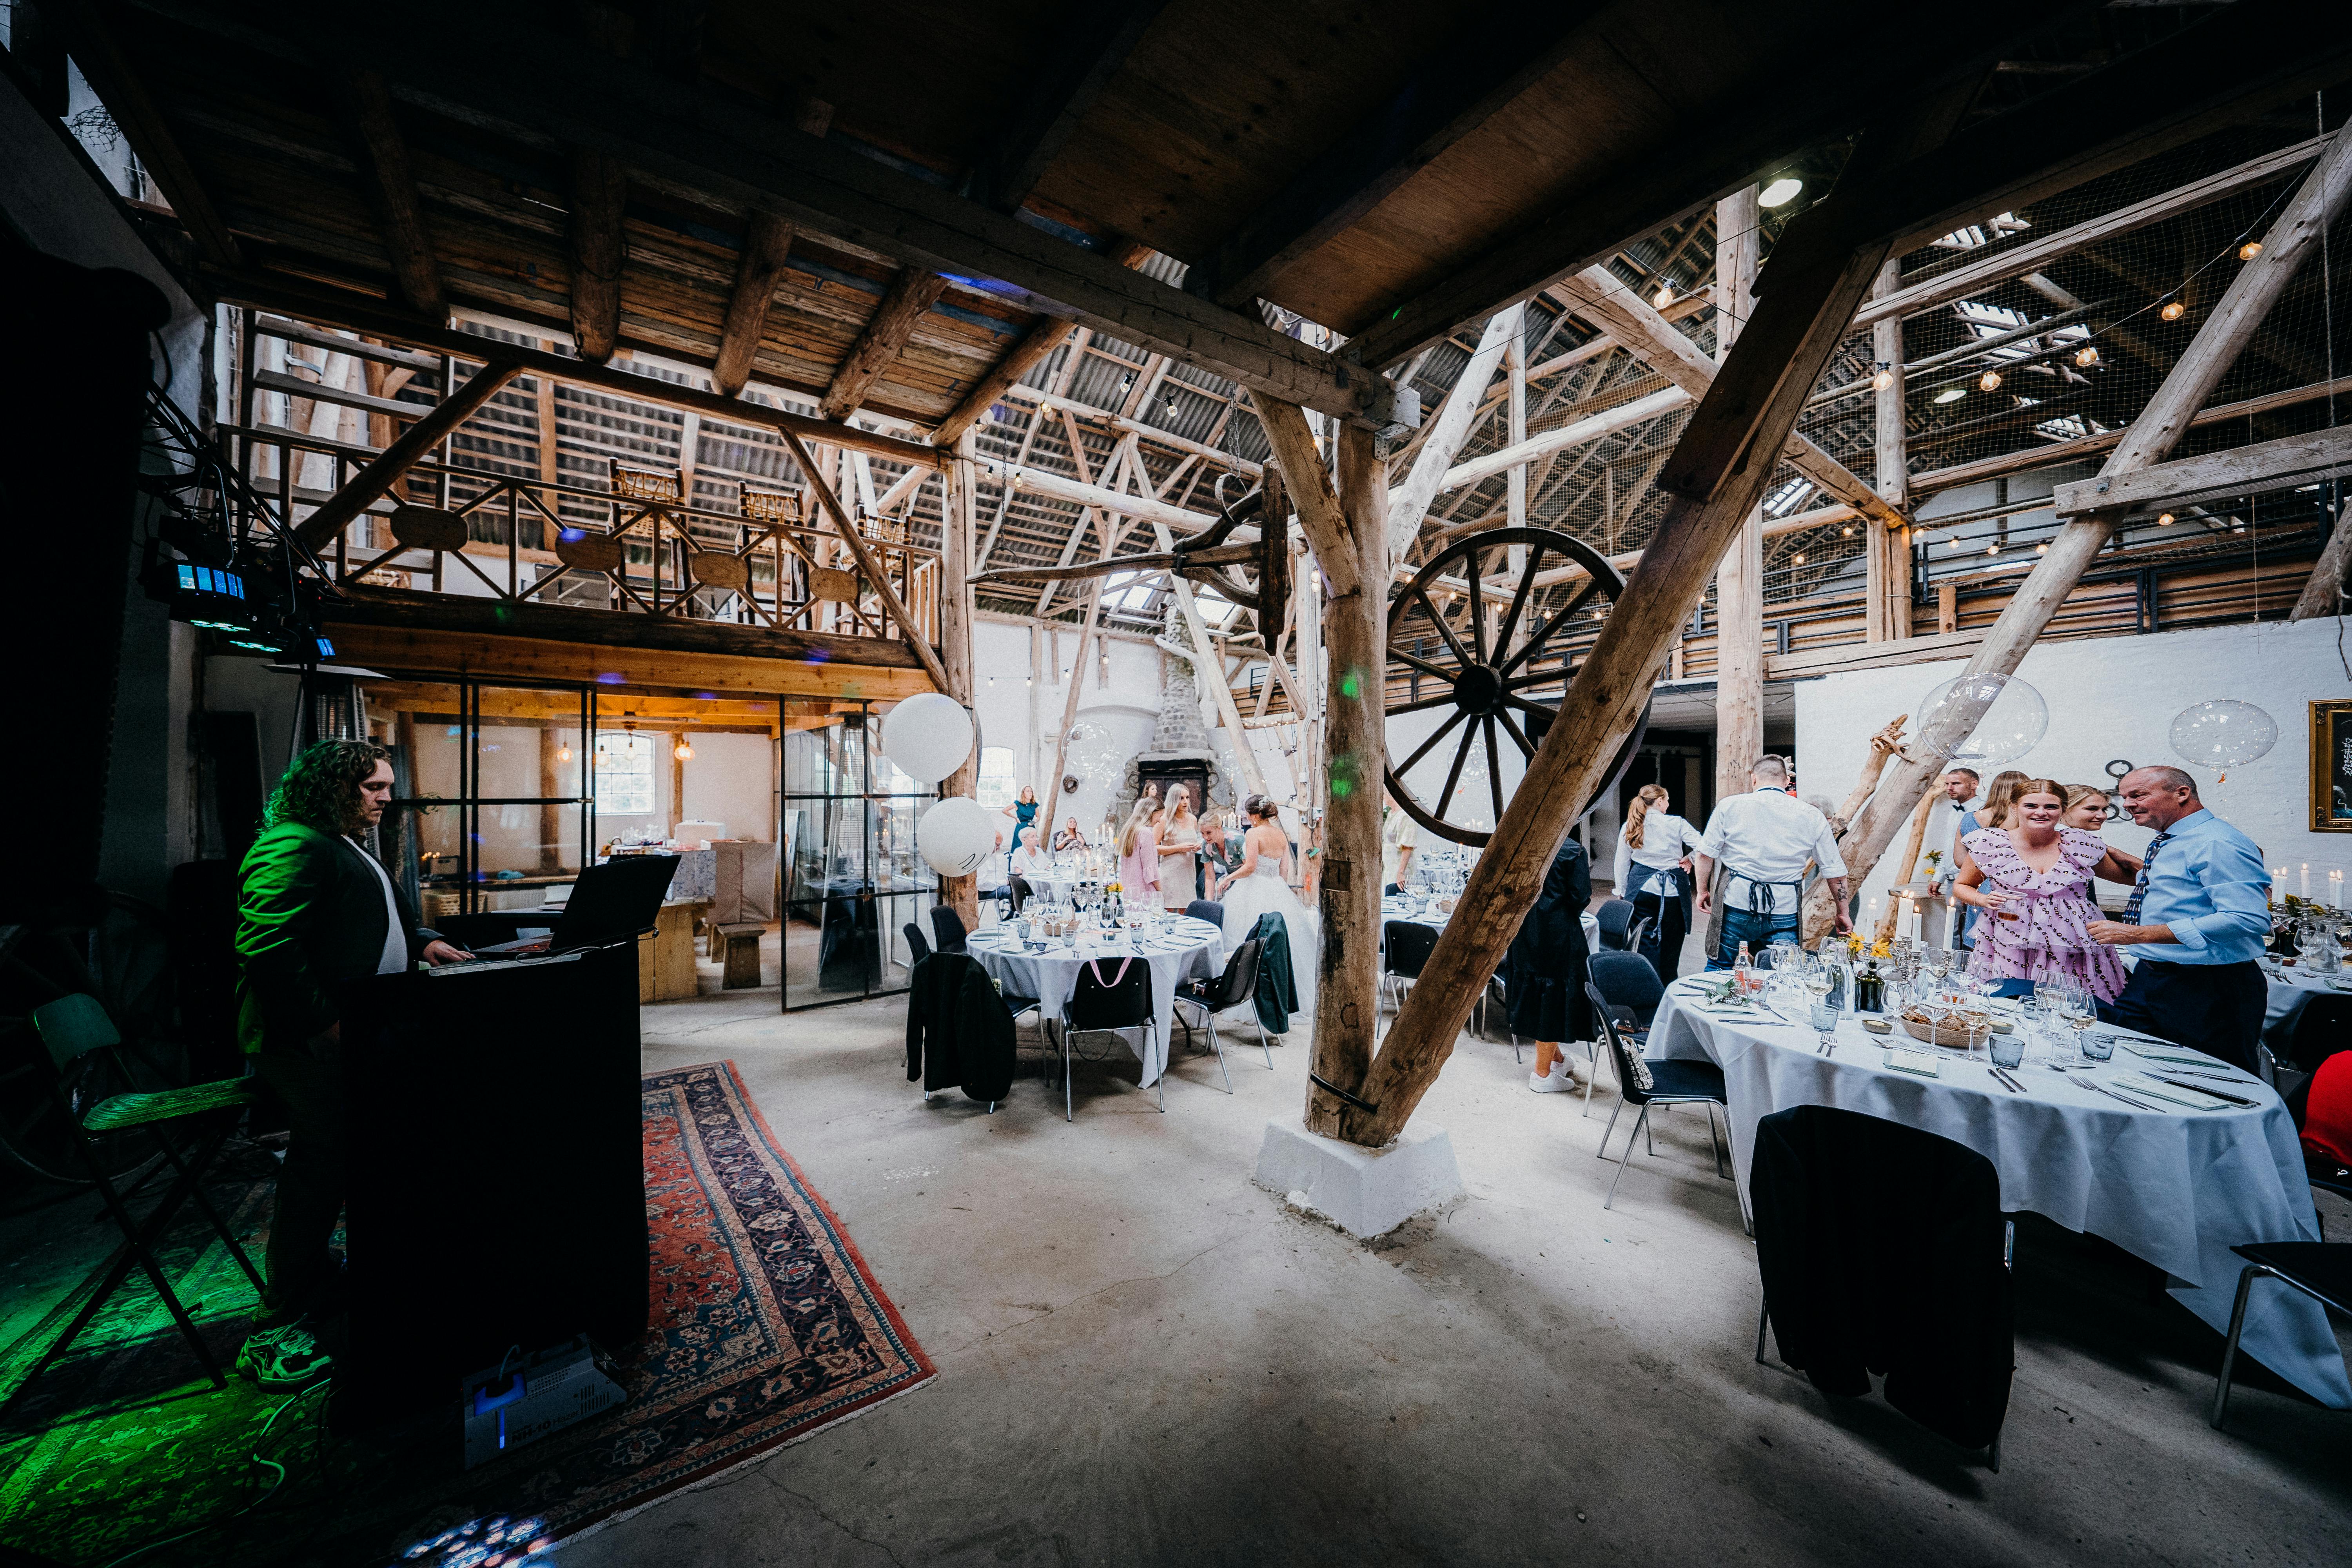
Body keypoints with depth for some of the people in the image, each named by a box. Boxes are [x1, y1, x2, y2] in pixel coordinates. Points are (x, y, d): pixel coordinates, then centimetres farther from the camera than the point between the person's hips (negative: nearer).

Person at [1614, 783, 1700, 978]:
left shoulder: (1629, 827, 3)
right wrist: (1689, 859, 7)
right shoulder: (1676, 824, -5)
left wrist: (1621, 892, 15)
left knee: (1647, 942, 6)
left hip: (1641, 889, 2)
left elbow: (1621, 864, 7)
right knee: (1671, 942, 11)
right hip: (1673, 889, -2)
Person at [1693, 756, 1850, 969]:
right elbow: (1836, 871, 11)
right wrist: (1842, 913, 22)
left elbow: (1705, 854, 0)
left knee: (1718, 969, 11)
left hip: (1737, 905, -1)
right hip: (1784, 913, 1)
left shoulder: (1730, 806, -1)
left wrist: (1703, 891, 13)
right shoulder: (1812, 817, 5)